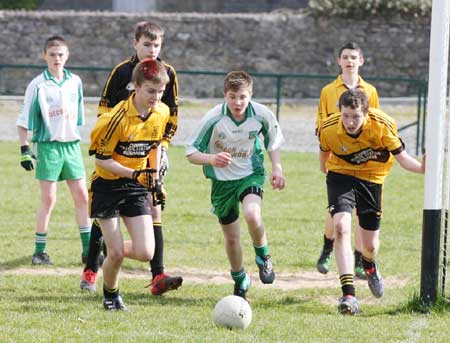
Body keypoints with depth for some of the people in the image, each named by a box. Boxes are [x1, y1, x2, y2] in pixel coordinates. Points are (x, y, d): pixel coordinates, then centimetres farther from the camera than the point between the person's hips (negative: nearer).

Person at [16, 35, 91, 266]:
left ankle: (88, 249, 9)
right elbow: (24, 120, -3)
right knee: (48, 200, -4)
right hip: (48, 145, -4)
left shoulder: (75, 82, 7)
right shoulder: (38, 85, -5)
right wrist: (24, 150, -8)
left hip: (71, 144, 4)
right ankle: (40, 251, 4)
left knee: (82, 196, 3)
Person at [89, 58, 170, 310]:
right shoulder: (118, 118, -22)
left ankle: (113, 248, 25)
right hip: (107, 186, -5)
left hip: (137, 187, 5)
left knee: (145, 253, -8)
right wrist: (133, 173, -25)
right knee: (116, 254, -8)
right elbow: (100, 158, -16)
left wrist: (155, 177, 14)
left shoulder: (162, 112, -3)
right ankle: (111, 295, 21)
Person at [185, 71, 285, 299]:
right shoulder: (214, 118, -21)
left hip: (250, 174, 0)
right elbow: (191, 153, -15)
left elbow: (273, 142, 6)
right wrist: (211, 159, -35)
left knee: (252, 214, -31)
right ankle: (240, 280, 34)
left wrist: (277, 169, -7)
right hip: (222, 180, 1)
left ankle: (263, 256, -1)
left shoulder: (262, 115, -15)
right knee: (231, 237, 7)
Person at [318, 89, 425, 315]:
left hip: (371, 178, 1)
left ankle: (369, 267, 48)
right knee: (341, 227, -25)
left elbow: (401, 156, -18)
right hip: (341, 175, -1)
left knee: (370, 244, 7)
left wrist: (420, 168, -37)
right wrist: (324, 169, 18)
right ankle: (348, 295, -24)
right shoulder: (328, 129, -22)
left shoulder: (383, 125, -25)